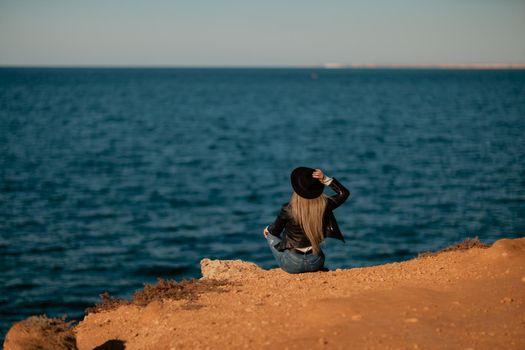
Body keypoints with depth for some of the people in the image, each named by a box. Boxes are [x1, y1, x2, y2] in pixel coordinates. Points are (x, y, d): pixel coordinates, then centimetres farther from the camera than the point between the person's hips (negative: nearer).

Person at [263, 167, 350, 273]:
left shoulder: (288, 209, -19)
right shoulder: (324, 205, -15)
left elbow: (275, 230, -1)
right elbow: (344, 193, 3)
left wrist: (268, 229, 22)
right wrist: (325, 179, -7)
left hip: (292, 265, -3)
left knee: (270, 234, 23)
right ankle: (319, 268, 23)